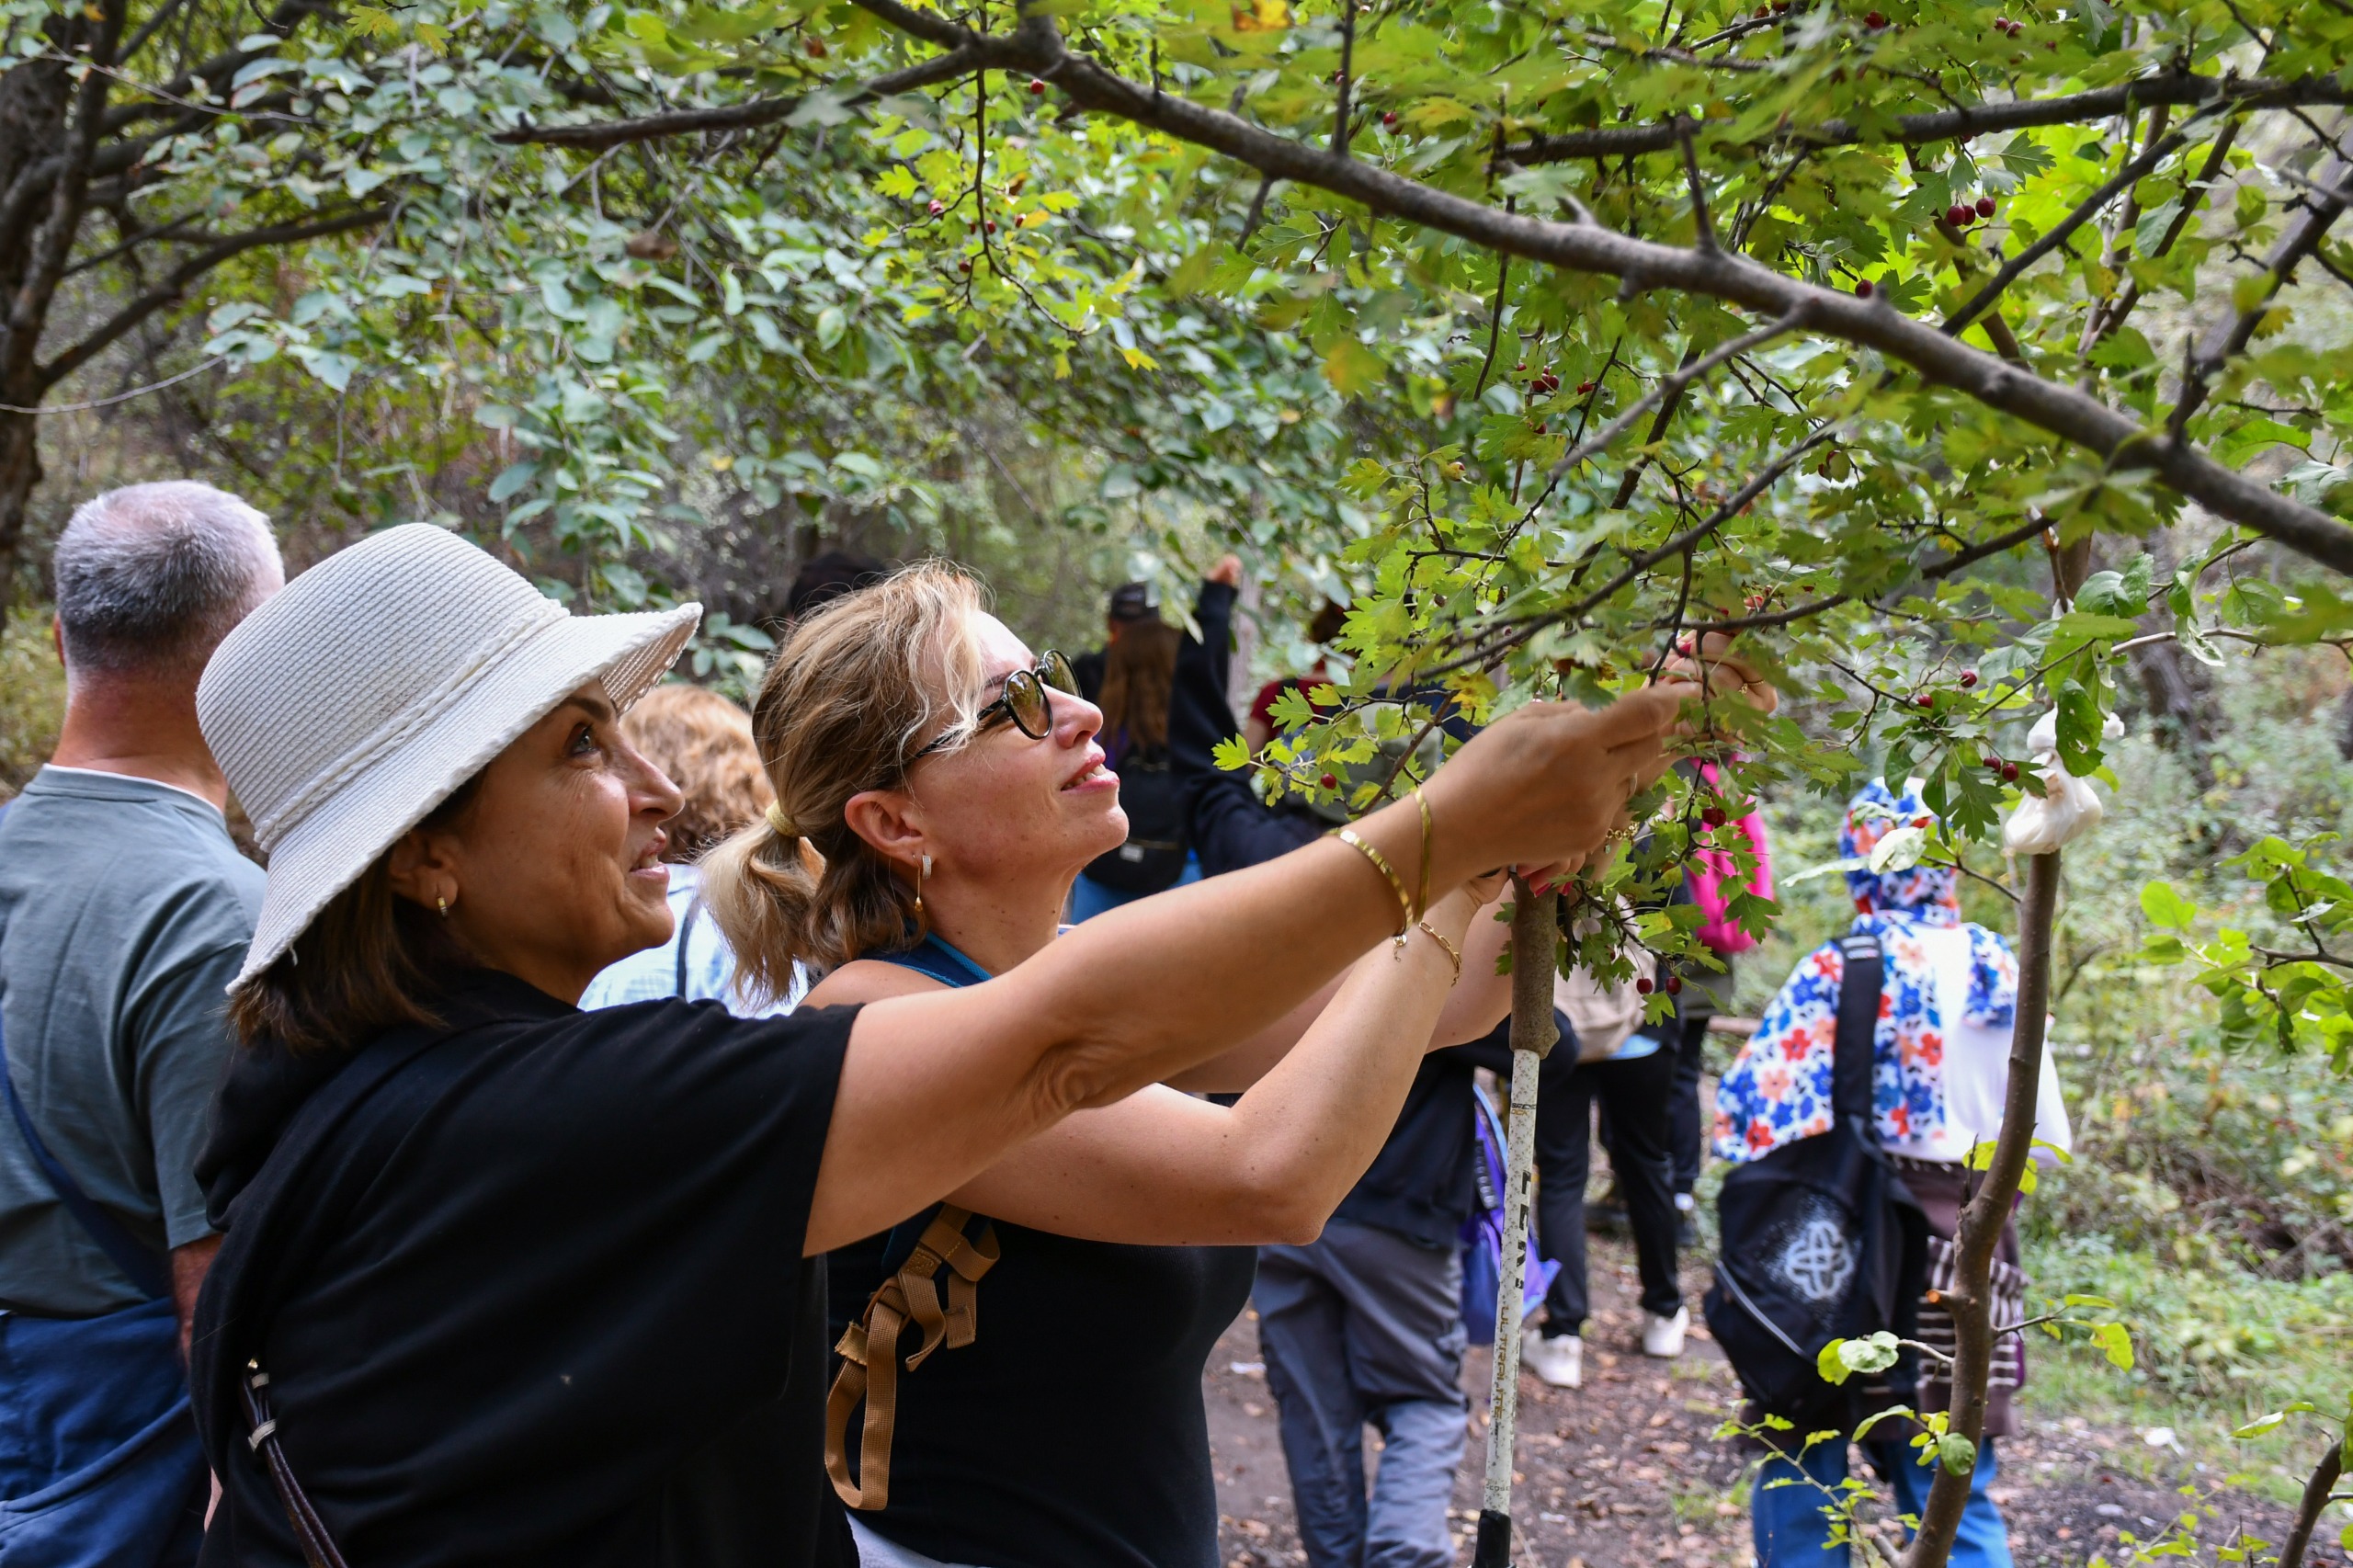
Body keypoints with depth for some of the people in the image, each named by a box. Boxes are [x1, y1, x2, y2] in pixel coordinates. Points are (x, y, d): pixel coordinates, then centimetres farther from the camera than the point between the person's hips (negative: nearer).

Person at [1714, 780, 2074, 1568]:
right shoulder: (2002, 976, 2)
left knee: (1802, 1466, 8)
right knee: (1955, 1488, 12)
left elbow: (1751, 1111, -15)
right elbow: (2047, 1139, 5)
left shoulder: (1838, 972, -12)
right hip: (1969, 1249, 4)